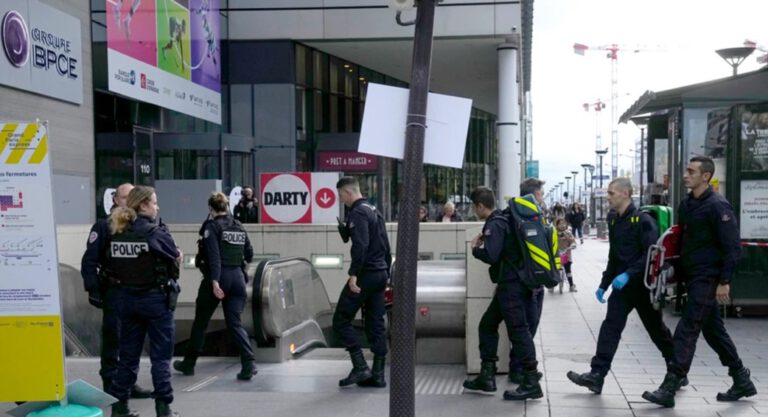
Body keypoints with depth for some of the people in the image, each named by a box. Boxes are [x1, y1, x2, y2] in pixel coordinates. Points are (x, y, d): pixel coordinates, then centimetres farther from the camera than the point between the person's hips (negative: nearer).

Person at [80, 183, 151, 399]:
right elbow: (90, 260, -9)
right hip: (113, 290, -5)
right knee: (113, 337, 1)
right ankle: (111, 385, 11)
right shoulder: (104, 226, -5)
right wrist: (93, 289, -15)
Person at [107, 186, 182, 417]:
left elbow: (114, 266, 4)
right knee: (161, 355, 4)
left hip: (126, 298, 5)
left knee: (128, 354, 14)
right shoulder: (156, 233, -13)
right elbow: (176, 259, -3)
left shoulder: (117, 234, 2)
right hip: (155, 298, -5)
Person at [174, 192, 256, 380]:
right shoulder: (239, 227, 11)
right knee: (235, 323, 5)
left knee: (200, 321, 12)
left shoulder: (212, 226, -6)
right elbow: (249, 254, 15)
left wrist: (215, 282, -22)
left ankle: (189, 363, 25)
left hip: (218, 278, -5)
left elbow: (214, 255, -17)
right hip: (237, 278, 5)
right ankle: (248, 363, -13)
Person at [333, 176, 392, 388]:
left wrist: (353, 274, -25)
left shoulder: (358, 213, -12)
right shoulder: (374, 210, 17)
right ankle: (378, 374, 11)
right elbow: (385, 245, 20)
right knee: (376, 324, 10)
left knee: (341, 320, -1)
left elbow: (360, 245, -24)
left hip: (365, 274, -9)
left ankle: (360, 367, -6)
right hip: (380, 274, 9)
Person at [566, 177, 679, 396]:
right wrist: (604, 284, 16)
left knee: (656, 329, 9)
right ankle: (597, 375, -7)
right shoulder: (614, 220, 10)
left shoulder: (643, 220, -13)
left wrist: (628, 274, -29)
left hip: (642, 284, -6)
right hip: (622, 285, 6)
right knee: (610, 327, -5)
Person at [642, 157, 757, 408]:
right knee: (713, 330, 16)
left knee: (686, 331, -10)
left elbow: (732, 246, -15)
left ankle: (669, 389, -7)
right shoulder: (686, 204, 11)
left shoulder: (717, 206, -13)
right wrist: (677, 271, 15)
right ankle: (742, 382, 29)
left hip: (708, 279, -9)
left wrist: (725, 281, -18)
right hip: (692, 276, 9)